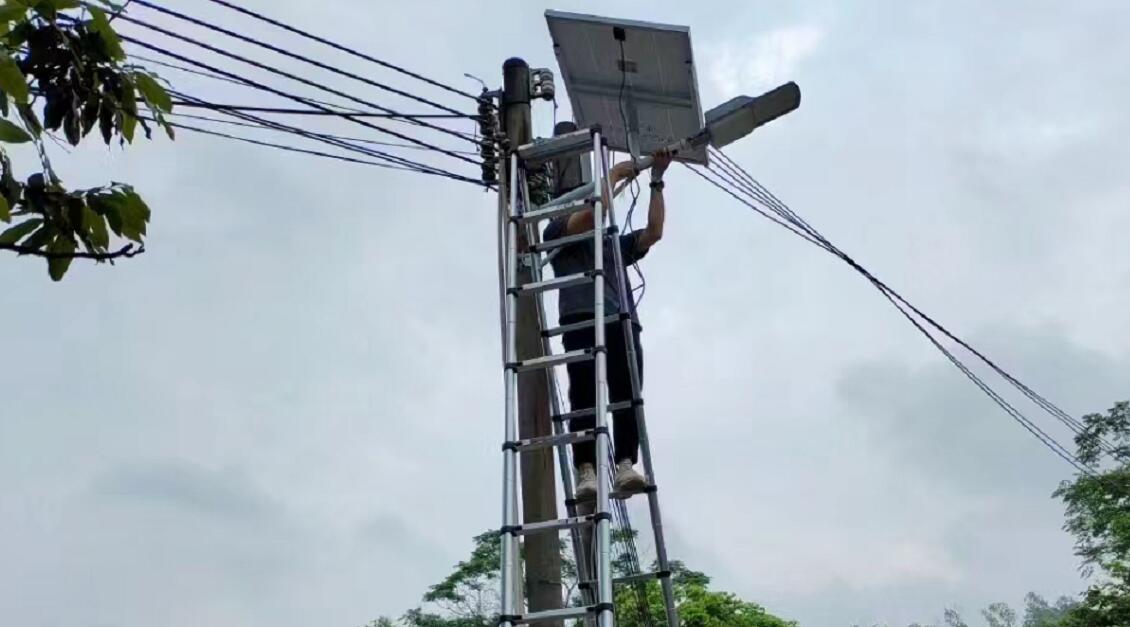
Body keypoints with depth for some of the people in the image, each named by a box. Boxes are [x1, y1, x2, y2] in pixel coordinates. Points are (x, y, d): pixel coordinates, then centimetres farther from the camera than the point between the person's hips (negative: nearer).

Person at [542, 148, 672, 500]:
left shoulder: (616, 244, 36)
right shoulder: (557, 231, 20)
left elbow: (654, 231, 23)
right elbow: (592, 212, 1)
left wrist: (657, 180, 22)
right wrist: (613, 174, 12)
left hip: (623, 323, 5)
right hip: (582, 320, -5)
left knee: (626, 397, -13)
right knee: (585, 398, -16)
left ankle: (626, 466, -23)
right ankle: (586, 472, -25)